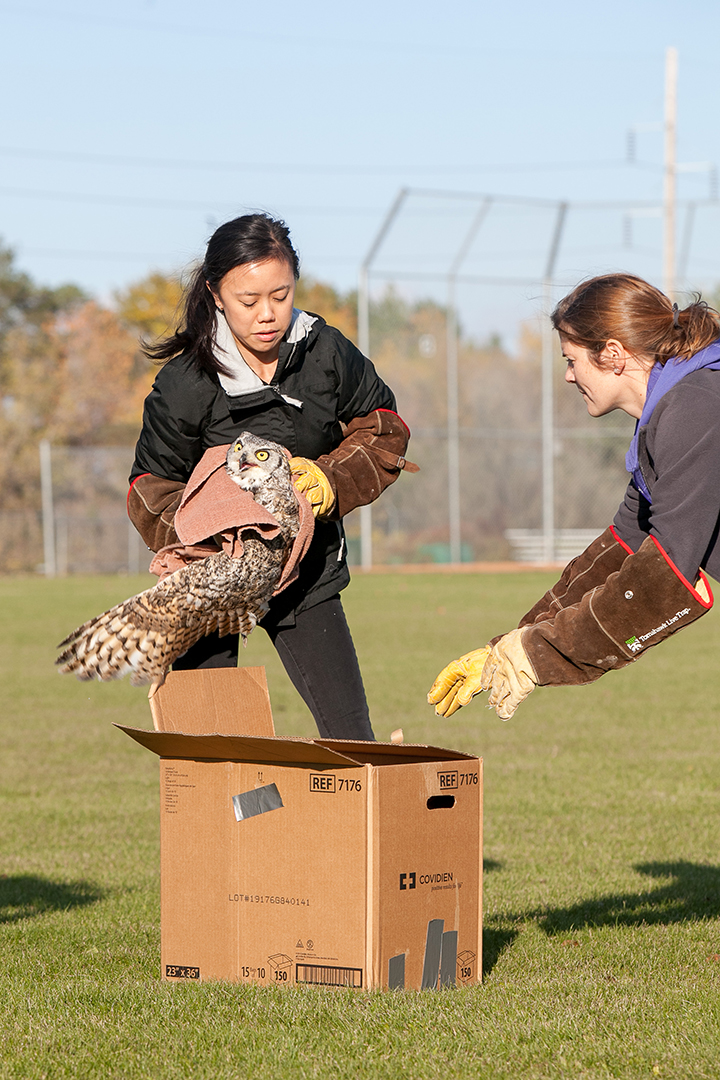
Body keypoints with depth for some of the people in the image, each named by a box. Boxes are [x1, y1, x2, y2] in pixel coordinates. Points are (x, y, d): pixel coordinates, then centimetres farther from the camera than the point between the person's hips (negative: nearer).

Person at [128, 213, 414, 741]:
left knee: (351, 736, 1)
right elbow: (153, 488, -10)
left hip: (307, 571, 2)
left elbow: (383, 430, 3)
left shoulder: (327, 352, -11)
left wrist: (331, 480, -16)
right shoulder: (184, 385, -18)